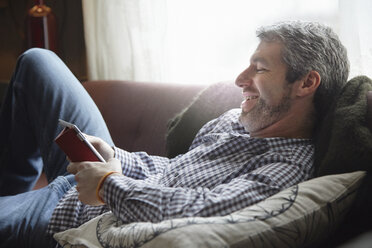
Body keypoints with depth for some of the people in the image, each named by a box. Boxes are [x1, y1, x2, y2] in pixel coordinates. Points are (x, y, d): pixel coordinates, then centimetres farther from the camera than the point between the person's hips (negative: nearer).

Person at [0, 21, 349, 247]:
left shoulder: (287, 168, -28)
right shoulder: (238, 119, 0)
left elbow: (200, 210, -43)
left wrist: (109, 185, -29)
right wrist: (112, 158, -7)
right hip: (92, 177, 8)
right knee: (37, 61, 16)